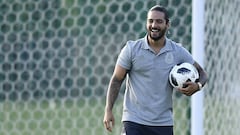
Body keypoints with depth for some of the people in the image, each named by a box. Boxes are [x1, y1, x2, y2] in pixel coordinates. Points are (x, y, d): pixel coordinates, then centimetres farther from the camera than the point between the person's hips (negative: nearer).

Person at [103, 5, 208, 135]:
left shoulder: (178, 52, 3)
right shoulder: (132, 49, -1)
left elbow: (201, 73, 12)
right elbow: (116, 80, 1)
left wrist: (197, 85, -12)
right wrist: (108, 110, -8)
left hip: (164, 123, 2)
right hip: (134, 121, -2)